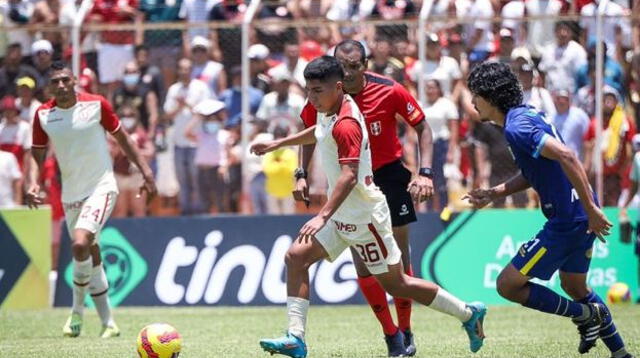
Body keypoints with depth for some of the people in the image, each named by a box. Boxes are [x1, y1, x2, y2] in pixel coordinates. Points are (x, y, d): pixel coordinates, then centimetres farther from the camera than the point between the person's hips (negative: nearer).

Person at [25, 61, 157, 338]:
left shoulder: (96, 104, -8)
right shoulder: (43, 115, -1)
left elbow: (121, 138, 3)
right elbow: (38, 155, 6)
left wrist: (145, 170, 0)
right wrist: (33, 183, -12)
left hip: (101, 187, -4)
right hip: (71, 195, 4)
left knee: (80, 244, -25)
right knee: (90, 256, 10)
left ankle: (77, 310, -5)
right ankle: (108, 323, 20)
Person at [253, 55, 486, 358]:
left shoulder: (346, 124, -25)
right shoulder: (328, 111, 4)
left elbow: (349, 176, -34)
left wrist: (323, 216, -42)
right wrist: (277, 144, 35)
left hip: (363, 216, -9)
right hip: (342, 215, 9)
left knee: (396, 284, 1)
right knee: (296, 256, -3)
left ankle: (469, 313, 17)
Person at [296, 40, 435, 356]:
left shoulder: (389, 91, -17)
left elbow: (422, 128, -6)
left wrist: (425, 173, -16)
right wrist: (301, 174, -5)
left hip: (389, 174, -2)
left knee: (399, 254, -1)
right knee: (361, 261, -4)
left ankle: (405, 330, 13)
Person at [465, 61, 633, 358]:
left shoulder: (516, 128, -18)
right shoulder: (528, 114, 13)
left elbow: (566, 156, -29)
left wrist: (591, 209, -29)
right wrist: (494, 193, 15)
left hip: (565, 221, -10)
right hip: (581, 217, 10)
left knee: (507, 285, -1)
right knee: (574, 287, 27)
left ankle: (585, 315, 6)